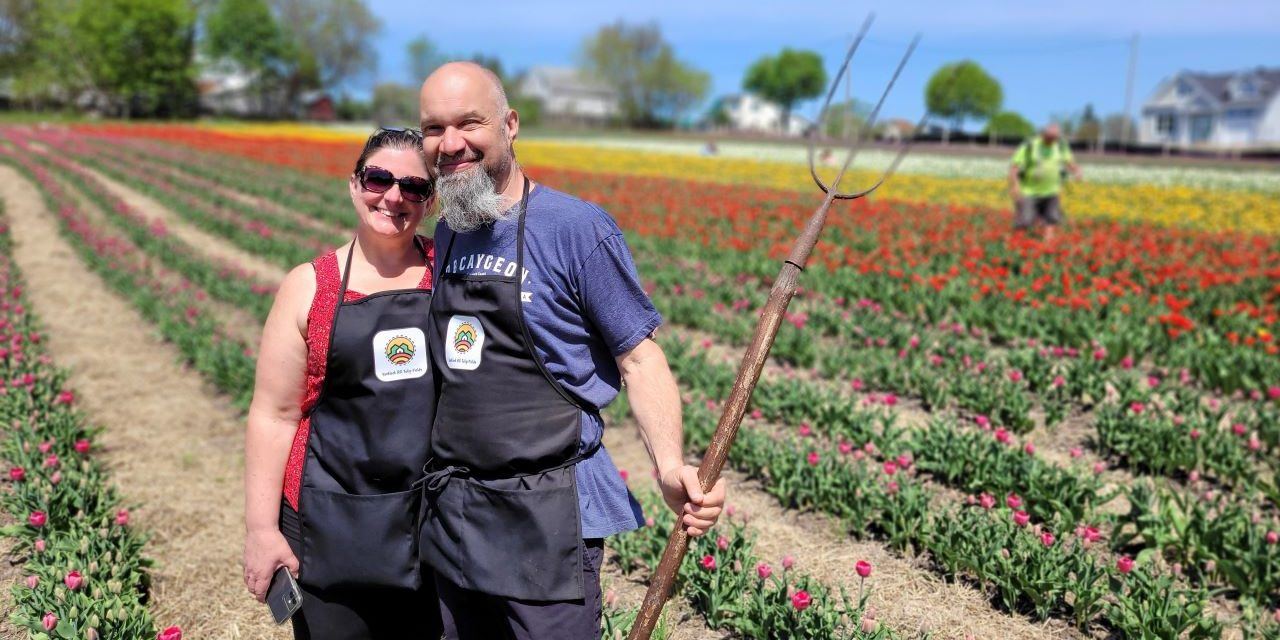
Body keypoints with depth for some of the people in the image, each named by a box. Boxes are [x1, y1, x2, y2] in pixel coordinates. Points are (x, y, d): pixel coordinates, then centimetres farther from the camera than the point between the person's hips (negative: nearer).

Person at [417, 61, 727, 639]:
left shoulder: (576, 228, -13)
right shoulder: (446, 233, 7)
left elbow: (639, 359, -11)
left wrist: (669, 467, -27)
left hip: (547, 524, -6)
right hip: (451, 513, 7)